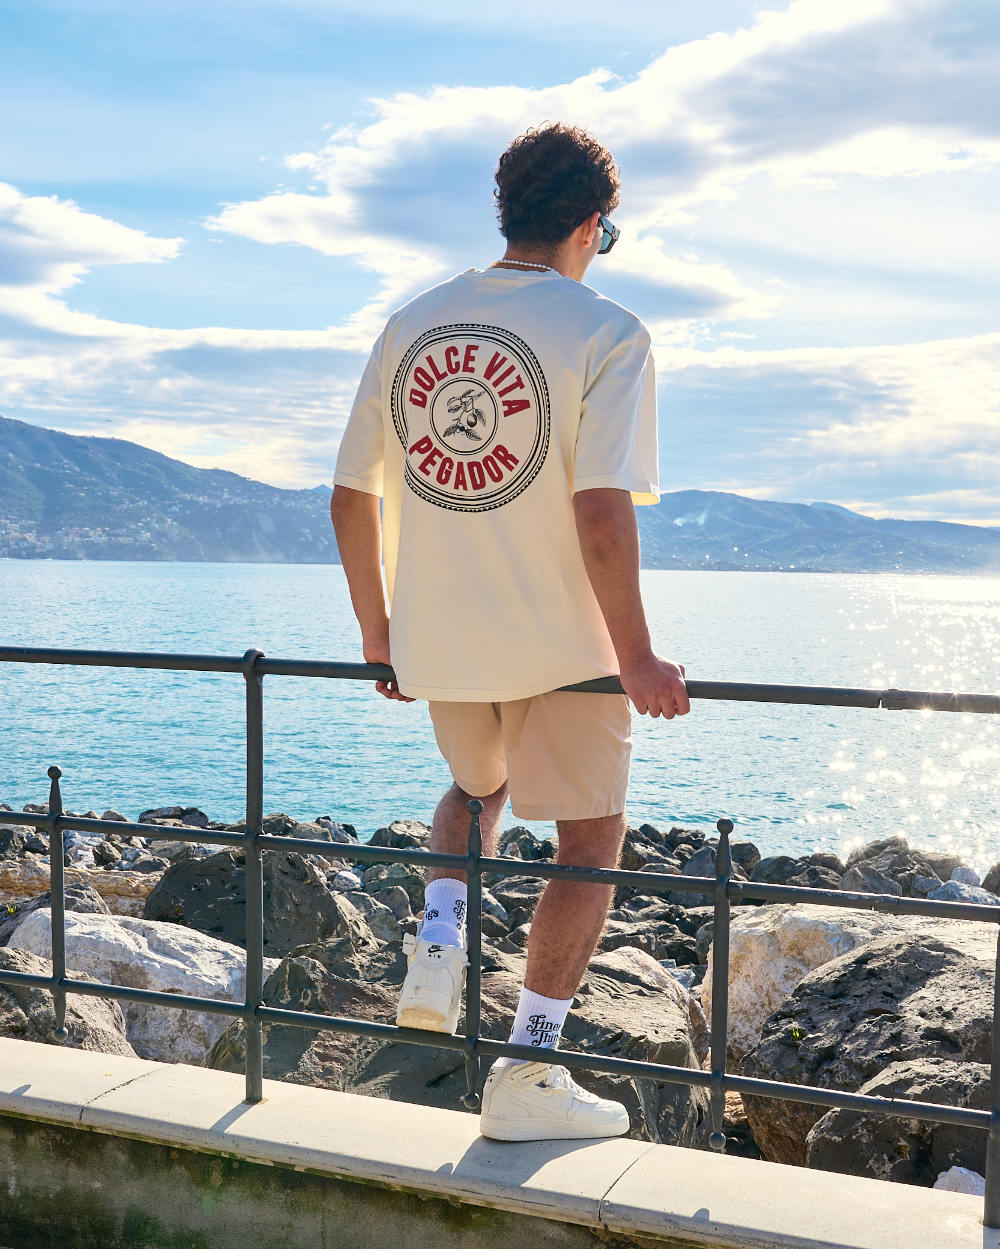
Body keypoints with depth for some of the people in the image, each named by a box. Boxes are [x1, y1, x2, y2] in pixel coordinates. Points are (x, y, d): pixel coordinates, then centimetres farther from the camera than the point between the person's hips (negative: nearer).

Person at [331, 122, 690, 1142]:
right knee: (590, 840, 12)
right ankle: (528, 1077, 13)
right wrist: (634, 655, -15)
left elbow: (351, 494, 6)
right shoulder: (605, 332, -10)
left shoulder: (409, 324, 5)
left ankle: (439, 944, 11)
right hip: (562, 643, -5)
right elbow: (602, 509, -21)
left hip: (436, 642, 5)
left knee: (476, 787, 32)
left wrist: (377, 629, 16)